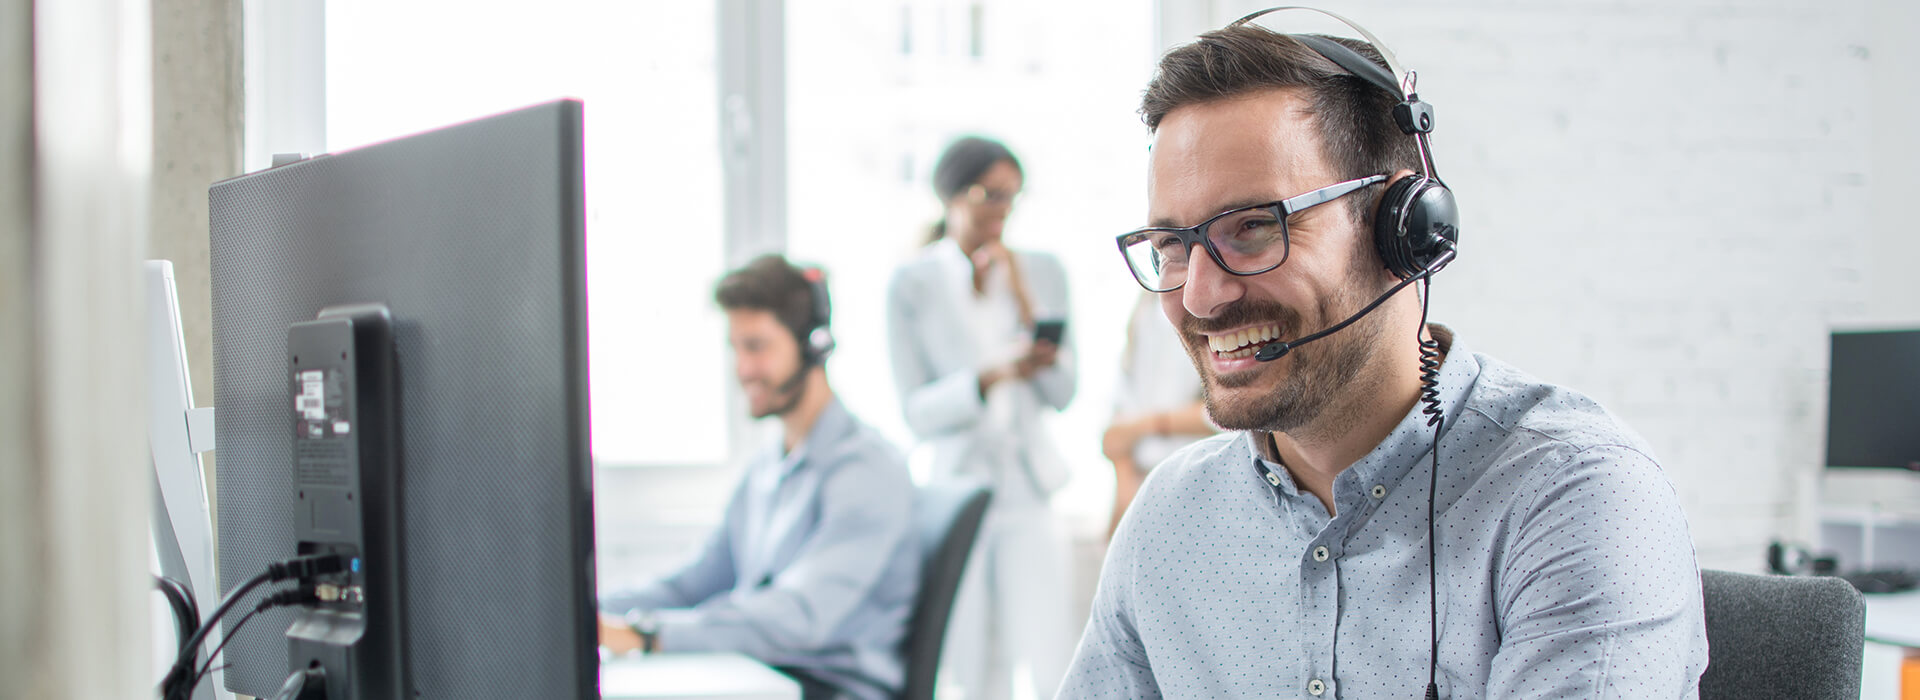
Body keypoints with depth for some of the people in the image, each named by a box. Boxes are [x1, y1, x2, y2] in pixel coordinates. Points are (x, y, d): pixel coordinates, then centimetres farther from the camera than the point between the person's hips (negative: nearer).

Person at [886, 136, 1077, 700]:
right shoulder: (912, 285, -2)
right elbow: (918, 413, -5)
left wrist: (1026, 307, -8)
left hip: (1027, 488, 2)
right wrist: (993, 377, -21)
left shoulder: (1041, 273, 7)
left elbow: (1061, 394, 5)